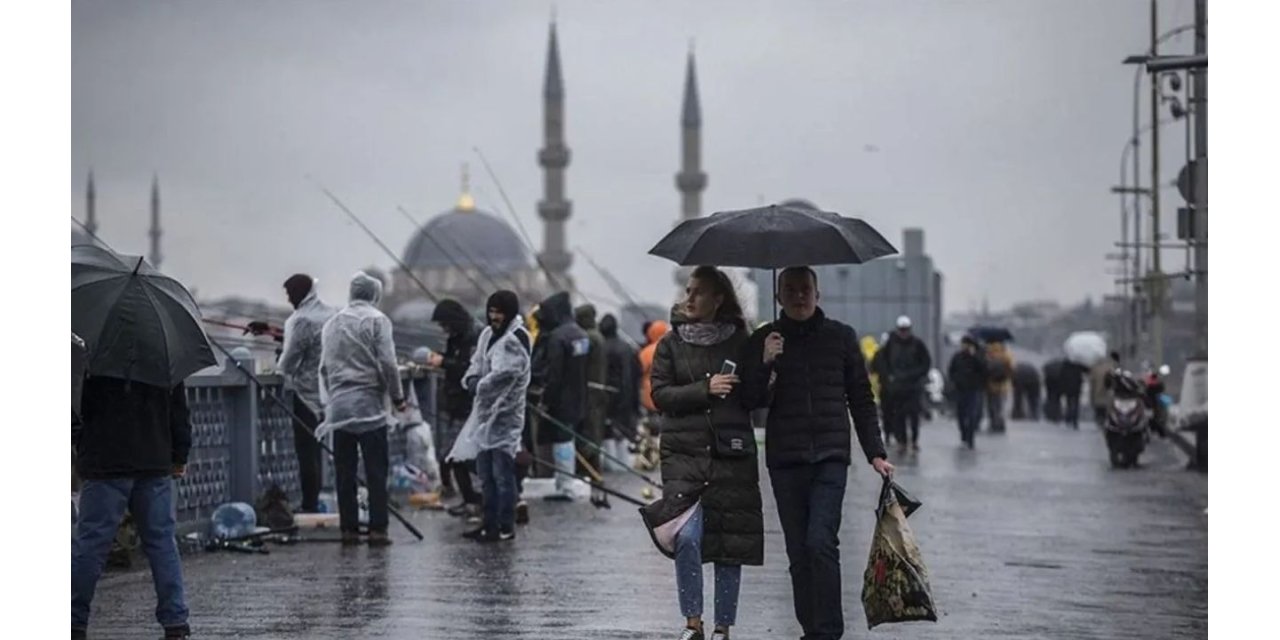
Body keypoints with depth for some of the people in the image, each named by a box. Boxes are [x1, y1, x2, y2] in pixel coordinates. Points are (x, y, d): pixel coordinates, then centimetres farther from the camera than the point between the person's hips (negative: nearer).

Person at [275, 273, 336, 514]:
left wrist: (281, 369, 4)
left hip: (306, 390, -8)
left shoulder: (302, 320, -17)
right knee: (316, 447, 15)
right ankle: (312, 501, 20)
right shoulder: (332, 315, 6)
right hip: (329, 390, 8)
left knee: (306, 449, -2)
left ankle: (309, 504, 0)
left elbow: (290, 357, -17)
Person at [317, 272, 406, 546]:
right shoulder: (376, 320, -3)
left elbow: (324, 367, 14)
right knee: (376, 471, -2)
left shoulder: (332, 323, 13)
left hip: (339, 407, 5)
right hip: (369, 405, -5)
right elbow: (387, 363, -9)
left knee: (344, 472, 7)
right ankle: (377, 529, -6)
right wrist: (397, 397, 0)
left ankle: (348, 528, 7)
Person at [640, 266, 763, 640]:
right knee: (686, 536, -16)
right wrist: (705, 389, -14)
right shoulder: (672, 343, 7)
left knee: (730, 542, 3)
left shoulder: (739, 342, 7)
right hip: (685, 453, -1)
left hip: (732, 454, 1)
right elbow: (660, 395, -1)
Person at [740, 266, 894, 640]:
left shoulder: (840, 336, 7)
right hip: (785, 459, 2)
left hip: (831, 456, -2)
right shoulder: (764, 340, 7)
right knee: (798, 549, 3)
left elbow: (861, 399, 11)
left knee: (821, 542, -15)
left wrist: (875, 453, 6)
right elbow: (752, 401, 3)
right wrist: (765, 364, -15)